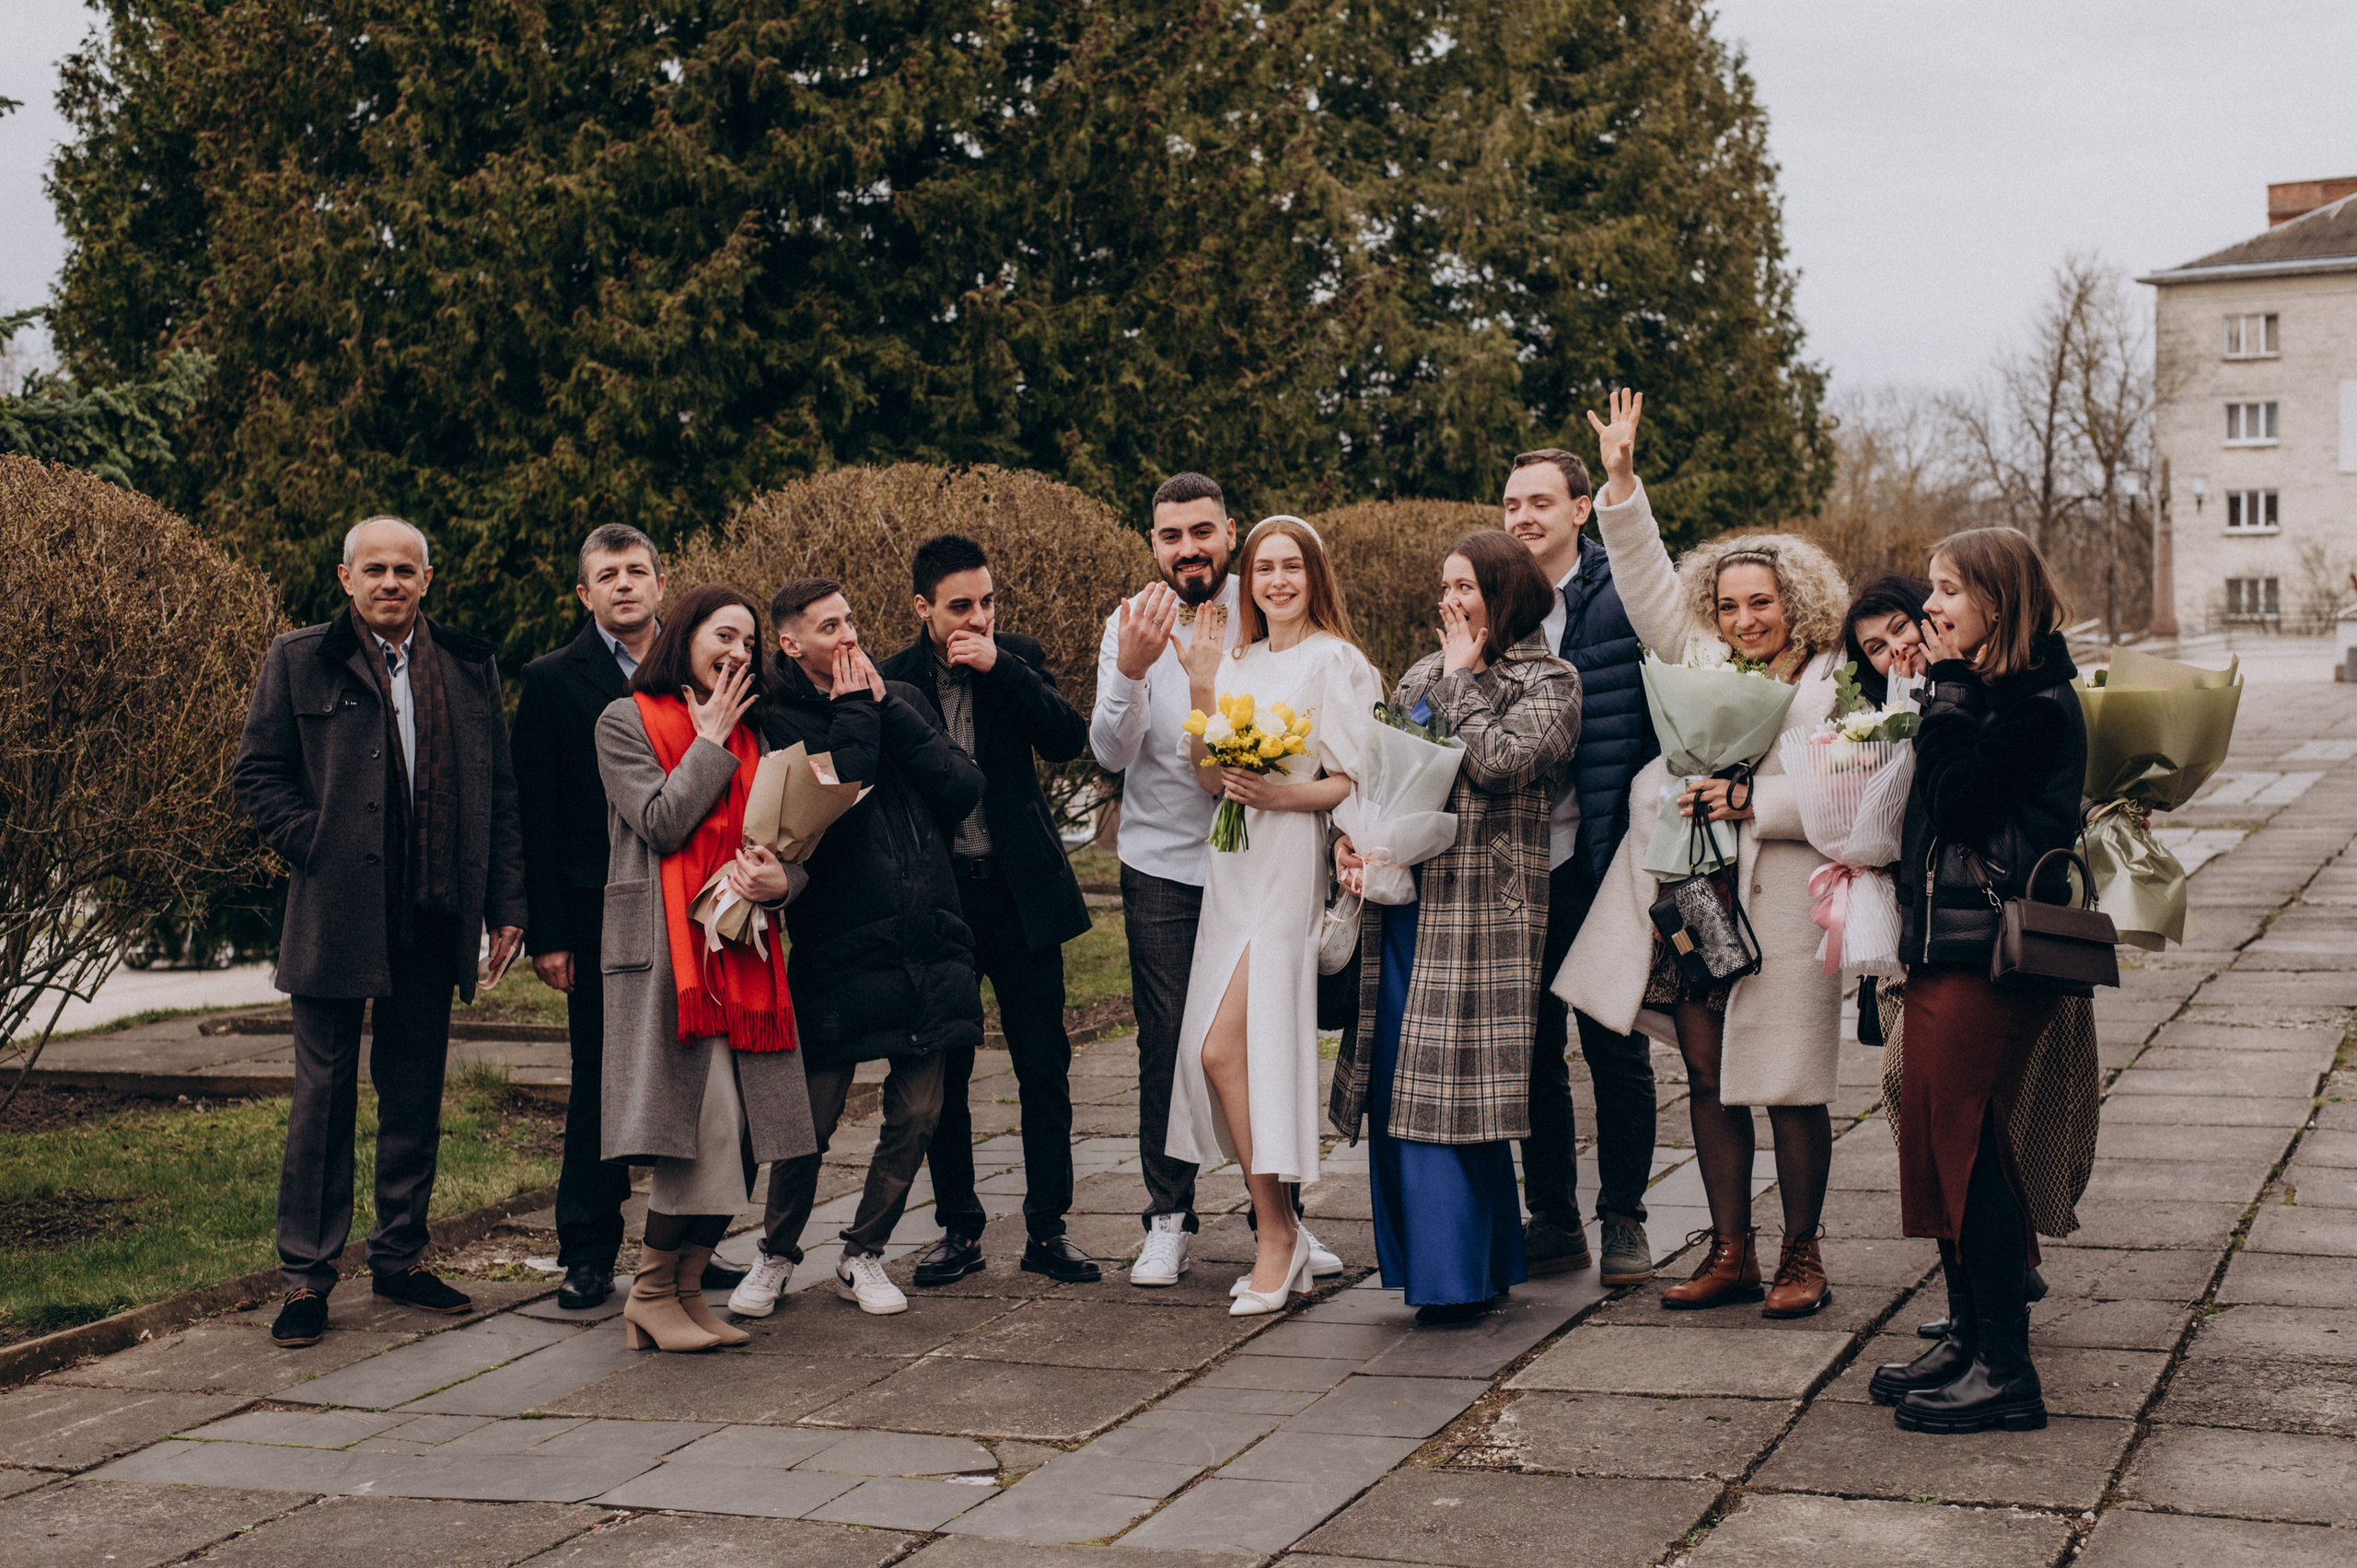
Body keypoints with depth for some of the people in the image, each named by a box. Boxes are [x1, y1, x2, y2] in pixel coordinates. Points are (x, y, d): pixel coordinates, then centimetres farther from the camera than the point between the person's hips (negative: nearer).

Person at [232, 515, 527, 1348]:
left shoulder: (469, 669, 10)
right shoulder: (299, 661, 2)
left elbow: (499, 795, 10)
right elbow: (256, 772, 2)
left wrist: (505, 906, 5)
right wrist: (312, 846, -10)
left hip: (431, 920, 3)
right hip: (336, 915, -3)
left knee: (415, 1098, 10)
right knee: (324, 1096, 2)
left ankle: (400, 1256, 23)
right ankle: (306, 1275, 9)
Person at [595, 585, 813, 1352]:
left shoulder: (748, 731, 21)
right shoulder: (625, 722, 3)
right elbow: (663, 823, -10)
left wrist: (782, 877, -5)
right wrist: (710, 741, -3)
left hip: (742, 946, 6)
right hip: (665, 945, -6)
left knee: (743, 1137, 0)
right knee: (705, 1126, -14)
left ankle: (687, 1288, 11)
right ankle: (652, 1294, 0)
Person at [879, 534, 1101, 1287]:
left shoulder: (1018, 657, 3)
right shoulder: (891, 679, -2)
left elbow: (1068, 739, -10)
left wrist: (999, 667, -17)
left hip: (1020, 891, 1)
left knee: (1044, 1066, 2)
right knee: (941, 1072, 6)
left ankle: (1048, 1230, 12)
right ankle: (958, 1230, 19)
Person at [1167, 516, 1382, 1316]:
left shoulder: (1335, 661, -4)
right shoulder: (1235, 662, 15)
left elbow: (1357, 783, -7)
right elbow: (1209, 776, 9)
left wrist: (1283, 795, -20)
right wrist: (1200, 689, -1)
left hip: (1291, 865, -7)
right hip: (1233, 866, 7)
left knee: (1224, 1047, -13)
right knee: (1223, 1052, 2)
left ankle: (1275, 1230, -1)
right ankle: (1281, 1235, 12)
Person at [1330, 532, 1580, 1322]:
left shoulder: (1548, 681, -1)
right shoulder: (1423, 676, 18)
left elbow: (1498, 762, -17)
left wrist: (1463, 678, -5)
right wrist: (1349, 834, 1)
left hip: (1479, 906, -7)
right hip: (1403, 895, 7)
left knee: (1443, 1087, -7)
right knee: (1399, 1088, 6)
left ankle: (1460, 1274, 1)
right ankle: (1429, 1261, 17)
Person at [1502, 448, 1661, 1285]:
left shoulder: (1624, 601, -6)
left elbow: (1658, 731, -8)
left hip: (1600, 862, -4)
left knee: (1615, 1047, 5)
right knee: (1533, 1045, 11)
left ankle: (1623, 1220, 17)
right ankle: (1553, 1218, 22)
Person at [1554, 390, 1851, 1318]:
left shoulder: (1834, 685, -3)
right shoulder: (1702, 662, 13)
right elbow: (1647, 580, 13)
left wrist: (1752, 804, -16)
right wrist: (1621, 480, 6)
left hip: (1779, 908, -5)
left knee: (1786, 1086, 1)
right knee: (1708, 1081, 8)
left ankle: (1802, 1256, 14)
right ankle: (1731, 1254, 18)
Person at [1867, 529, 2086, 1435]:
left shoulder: (2039, 706, -12)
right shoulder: (1982, 694, 17)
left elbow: (1955, 798, -20)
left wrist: (1948, 690, -12)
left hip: (1990, 959, -10)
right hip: (1945, 950, 10)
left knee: (1971, 1151, -7)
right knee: (1935, 1145, 12)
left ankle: (2005, 1374, -2)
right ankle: (1969, 1336, 22)